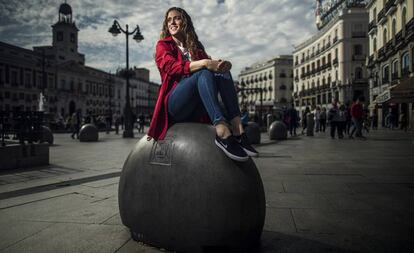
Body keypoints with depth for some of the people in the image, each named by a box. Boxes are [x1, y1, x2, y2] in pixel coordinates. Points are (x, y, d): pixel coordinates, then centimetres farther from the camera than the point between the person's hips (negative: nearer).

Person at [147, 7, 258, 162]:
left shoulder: (195, 47, 25)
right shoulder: (163, 45, 12)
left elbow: (211, 64, 7)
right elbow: (172, 67, -9)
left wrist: (221, 65, -19)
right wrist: (204, 63, -24)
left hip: (198, 108, 4)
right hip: (174, 103, -4)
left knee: (222, 72, -21)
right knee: (204, 73, -30)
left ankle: (237, 130, -36)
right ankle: (223, 132, -49)